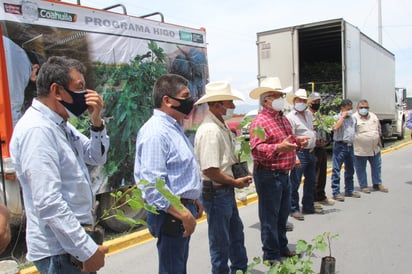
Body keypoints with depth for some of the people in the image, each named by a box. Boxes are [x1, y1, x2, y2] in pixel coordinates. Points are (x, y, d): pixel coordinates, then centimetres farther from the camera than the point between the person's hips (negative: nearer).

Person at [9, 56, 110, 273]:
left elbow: (97, 158, 14)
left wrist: (96, 121, -2)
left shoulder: (60, 124, 7)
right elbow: (49, 204, -27)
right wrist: (87, 249, -22)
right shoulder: (37, 130, -22)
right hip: (60, 250, -9)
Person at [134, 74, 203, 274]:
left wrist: (193, 201, 20)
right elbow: (153, 184, -28)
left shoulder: (174, 127, 11)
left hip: (183, 209, 10)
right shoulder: (156, 132, -21)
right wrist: (184, 214, -25)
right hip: (171, 214, -10)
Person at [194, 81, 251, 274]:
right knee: (221, 242, 8)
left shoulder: (222, 127, 7)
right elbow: (209, 170, -28)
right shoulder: (210, 130, -24)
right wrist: (235, 182, -15)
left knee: (236, 234, 25)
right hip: (216, 193, -10)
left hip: (227, 191, 10)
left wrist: (239, 177, 5)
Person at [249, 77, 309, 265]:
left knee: (283, 214, 22)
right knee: (270, 217, 3)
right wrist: (279, 148, -38)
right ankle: (271, 255, 17)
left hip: (284, 174, 10)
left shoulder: (283, 119, 14)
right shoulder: (260, 121, -17)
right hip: (268, 176, -9)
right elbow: (256, 149, -27)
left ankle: (282, 247, 39)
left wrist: (298, 142, 7)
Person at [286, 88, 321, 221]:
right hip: (300, 153, -9)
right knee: (295, 183, -2)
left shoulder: (308, 114, 14)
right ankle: (294, 209, 10)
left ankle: (308, 206, 29)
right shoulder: (290, 117, -12)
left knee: (310, 181, 16)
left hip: (311, 152, 9)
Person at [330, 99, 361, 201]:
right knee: (336, 169, -6)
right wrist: (343, 116, -16)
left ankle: (349, 190, 27)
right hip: (340, 145, -7)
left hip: (350, 146, 8)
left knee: (350, 169, 15)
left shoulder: (352, 118, 16)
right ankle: (336, 192, -2)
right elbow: (335, 128, -25)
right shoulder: (337, 117, -5)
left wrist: (353, 143, 18)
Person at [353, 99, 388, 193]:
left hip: (375, 148, 6)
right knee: (361, 169, 4)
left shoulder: (373, 116, 9)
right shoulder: (354, 118, -11)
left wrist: (379, 141, 17)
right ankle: (363, 186, 18)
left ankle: (377, 184, 31)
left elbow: (379, 129, 21)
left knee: (377, 167, 15)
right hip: (360, 149, -6)